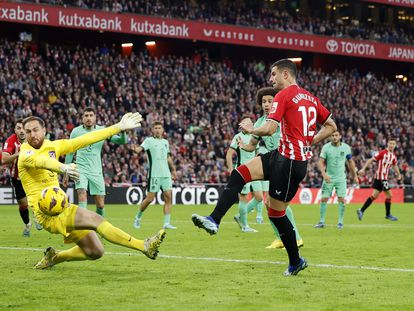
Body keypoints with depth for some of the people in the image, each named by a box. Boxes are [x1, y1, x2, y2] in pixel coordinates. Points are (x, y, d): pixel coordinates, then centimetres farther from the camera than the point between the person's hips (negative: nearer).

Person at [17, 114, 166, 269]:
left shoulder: (53, 146, 11)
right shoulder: (26, 154, -10)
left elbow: (84, 140, 11)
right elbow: (40, 160, -33)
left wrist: (119, 127, 9)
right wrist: (62, 167, -55)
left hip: (61, 207, 8)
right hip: (47, 213, -8)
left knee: (95, 252, 6)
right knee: (95, 219, -22)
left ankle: (54, 257, 26)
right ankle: (144, 245, -25)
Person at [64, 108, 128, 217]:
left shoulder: (102, 130, 0)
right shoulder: (76, 131, 0)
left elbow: (122, 141, -6)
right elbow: (70, 153, 9)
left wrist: (122, 131, -28)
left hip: (96, 171, 2)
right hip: (81, 170, -1)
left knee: (100, 205, 3)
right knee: (82, 199, -21)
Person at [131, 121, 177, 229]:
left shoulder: (165, 142, 15)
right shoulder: (149, 140, -2)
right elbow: (141, 148, -19)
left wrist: (173, 169, 27)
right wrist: (136, 149, -42)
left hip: (166, 174, 5)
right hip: (154, 174, -5)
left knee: (168, 196, -4)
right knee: (150, 198, -6)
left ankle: (167, 223, -2)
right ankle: (138, 218, 15)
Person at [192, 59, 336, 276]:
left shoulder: (284, 95, -10)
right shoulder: (310, 98, 14)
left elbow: (270, 129, -20)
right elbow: (331, 126, 19)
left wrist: (251, 130, -1)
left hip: (289, 161, -9)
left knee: (276, 212, 2)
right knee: (239, 174, 3)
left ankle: (295, 261, 15)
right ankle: (214, 220, -6)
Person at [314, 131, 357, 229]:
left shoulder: (346, 147, -1)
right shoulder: (326, 147, -6)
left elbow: (350, 162, 10)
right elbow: (320, 162, -9)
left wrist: (354, 176, 13)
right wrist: (324, 173, -24)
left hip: (341, 178, 0)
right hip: (329, 178, 0)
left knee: (341, 199, -8)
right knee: (324, 199, -2)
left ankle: (340, 222, 4)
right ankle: (322, 222, 9)